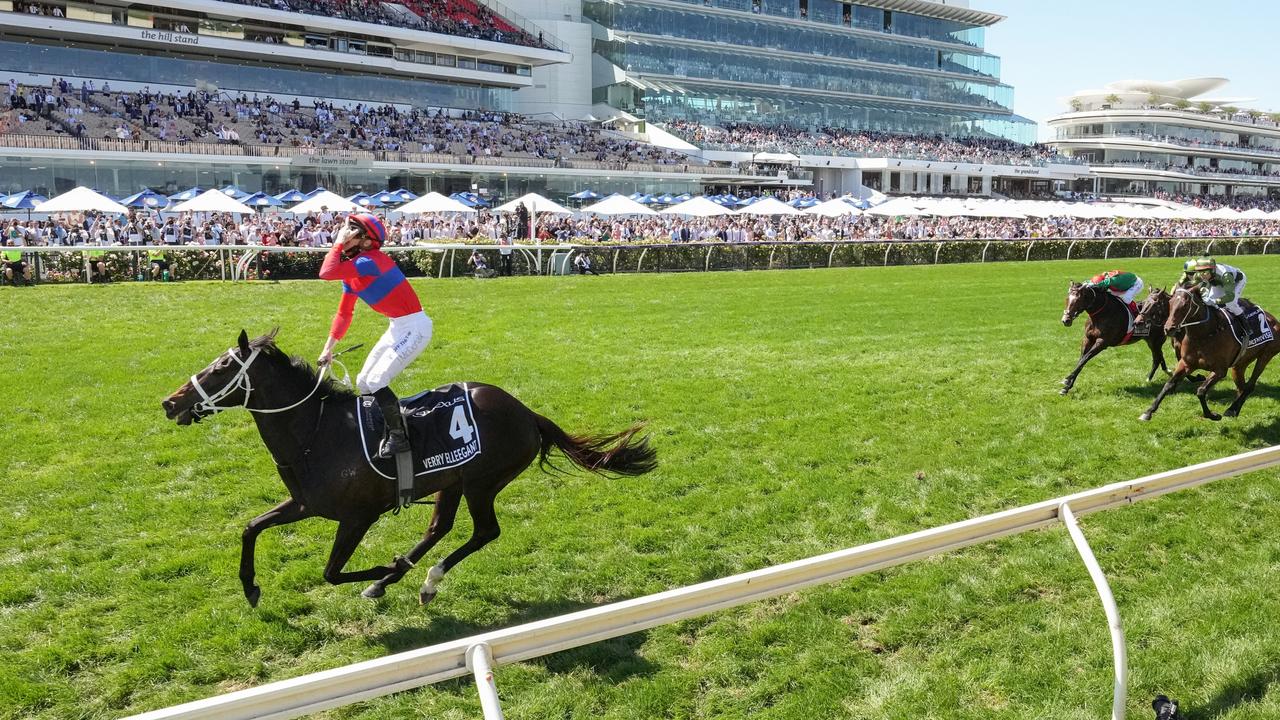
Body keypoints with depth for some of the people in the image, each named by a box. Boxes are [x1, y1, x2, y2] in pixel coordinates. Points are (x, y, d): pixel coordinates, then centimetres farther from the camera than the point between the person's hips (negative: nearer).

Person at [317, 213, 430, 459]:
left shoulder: (371, 261, -23)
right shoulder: (351, 268, 6)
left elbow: (326, 273, -35)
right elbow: (344, 313, 13)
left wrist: (338, 243, -21)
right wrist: (329, 348, 10)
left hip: (414, 326, -10)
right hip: (398, 327, 10)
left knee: (375, 383, -14)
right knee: (363, 383, 14)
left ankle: (399, 436, 2)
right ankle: (379, 430, 30)